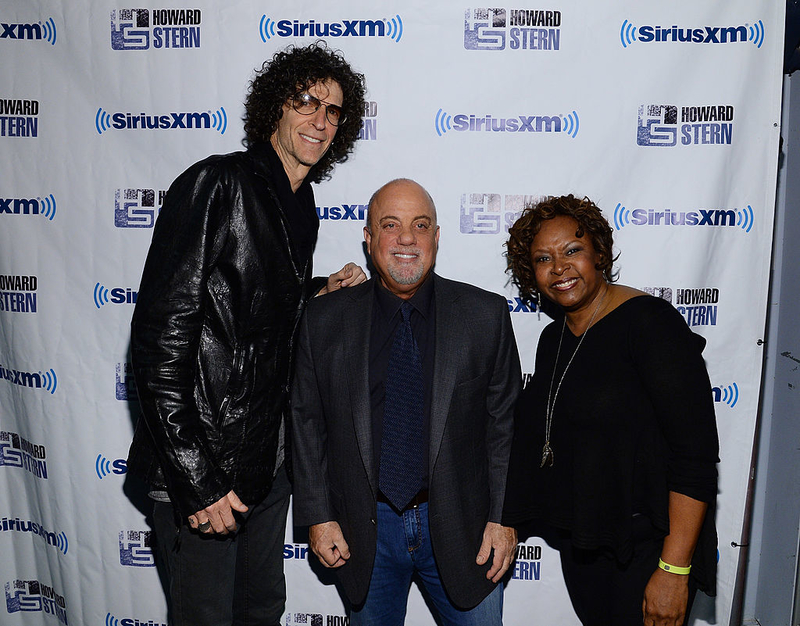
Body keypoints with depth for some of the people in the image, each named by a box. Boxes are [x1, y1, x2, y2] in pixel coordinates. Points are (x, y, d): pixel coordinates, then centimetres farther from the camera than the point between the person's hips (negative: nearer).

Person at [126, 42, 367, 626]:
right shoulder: (216, 184, -15)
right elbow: (161, 334, -20)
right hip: (200, 464, -7)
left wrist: (318, 295, 1)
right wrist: (195, 479, -21)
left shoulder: (302, 207, 10)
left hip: (269, 460, 8)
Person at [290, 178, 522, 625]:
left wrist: (504, 519, -4)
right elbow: (308, 424, 2)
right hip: (366, 528, 1)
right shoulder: (324, 321, -3)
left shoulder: (486, 314, -5)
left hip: (460, 526, 0)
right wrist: (318, 517, 0)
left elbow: (506, 422, -2)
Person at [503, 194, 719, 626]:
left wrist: (674, 570, -22)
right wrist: (511, 522, 12)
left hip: (646, 548, -6)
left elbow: (695, 454, -21)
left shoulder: (650, 322, -18)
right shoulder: (553, 338, 5)